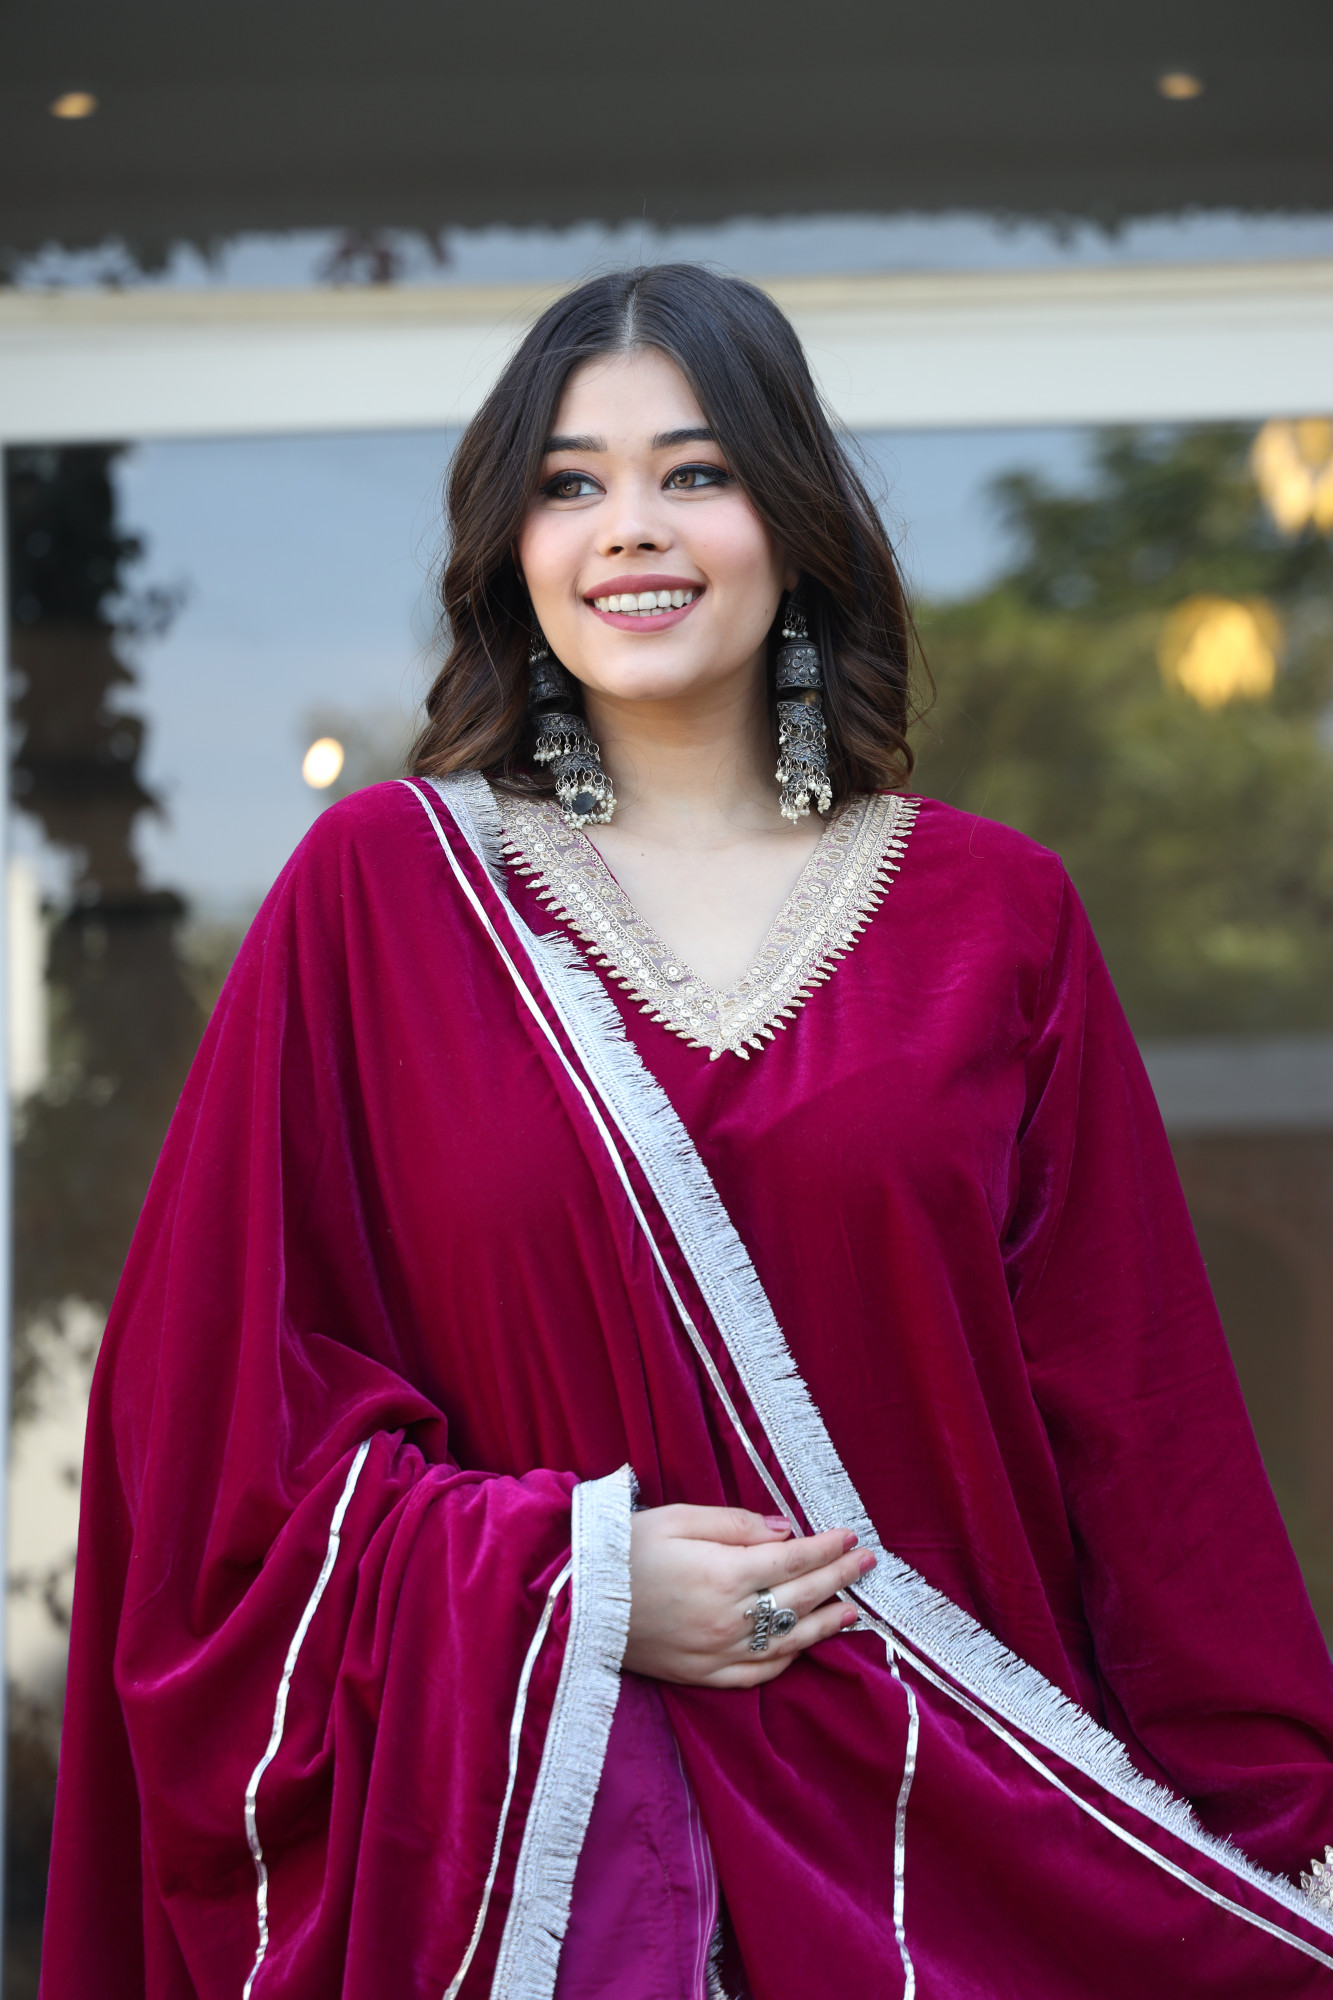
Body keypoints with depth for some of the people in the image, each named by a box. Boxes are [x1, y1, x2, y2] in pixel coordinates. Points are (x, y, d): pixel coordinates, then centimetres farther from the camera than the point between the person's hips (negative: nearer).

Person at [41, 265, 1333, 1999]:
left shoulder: (993, 916, 4)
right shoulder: (380, 885, 0)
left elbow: (1133, 1423, 4)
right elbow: (221, 1385, -1)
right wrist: (563, 1578, -12)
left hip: (956, 1817, 2)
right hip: (533, 1823, -1)